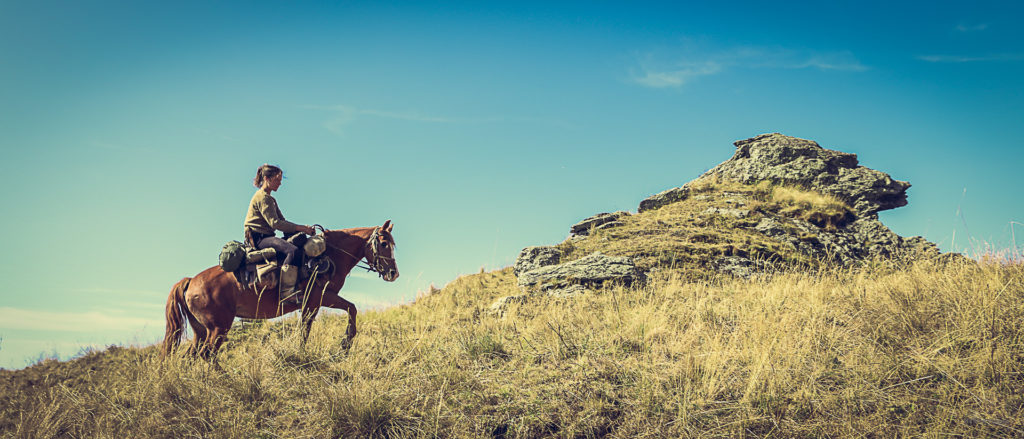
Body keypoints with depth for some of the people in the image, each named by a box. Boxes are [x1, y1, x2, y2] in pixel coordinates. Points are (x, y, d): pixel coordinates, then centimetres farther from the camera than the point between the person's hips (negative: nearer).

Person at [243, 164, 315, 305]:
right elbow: (275, 223, -19)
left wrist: (302, 228, 5)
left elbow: (282, 222, 21)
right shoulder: (262, 197, -9)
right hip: (258, 238, -11)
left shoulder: (270, 199, 24)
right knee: (293, 250, -30)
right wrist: (300, 228, -19)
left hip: (266, 237, 11)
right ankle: (286, 291, -33)